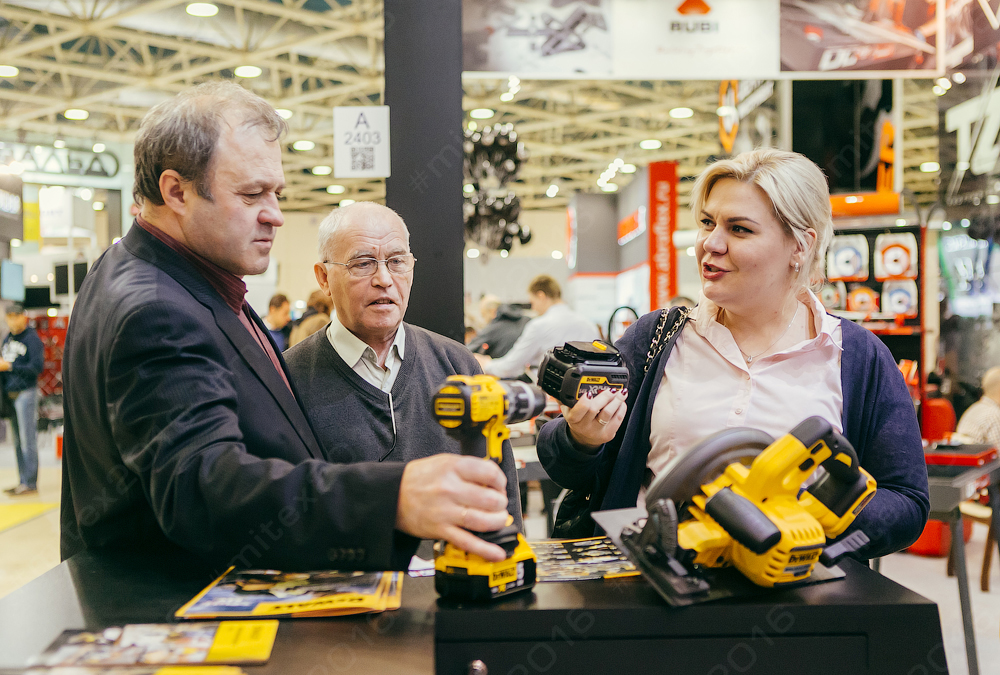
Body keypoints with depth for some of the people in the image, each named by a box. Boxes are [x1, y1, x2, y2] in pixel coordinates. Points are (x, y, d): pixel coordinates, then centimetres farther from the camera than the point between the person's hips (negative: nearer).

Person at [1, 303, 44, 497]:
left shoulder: (32, 339, -7)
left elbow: (37, 367, -16)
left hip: (26, 392, -8)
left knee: (27, 440, -8)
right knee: (18, 442, 10)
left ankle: (30, 484, -6)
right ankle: (23, 481, 15)